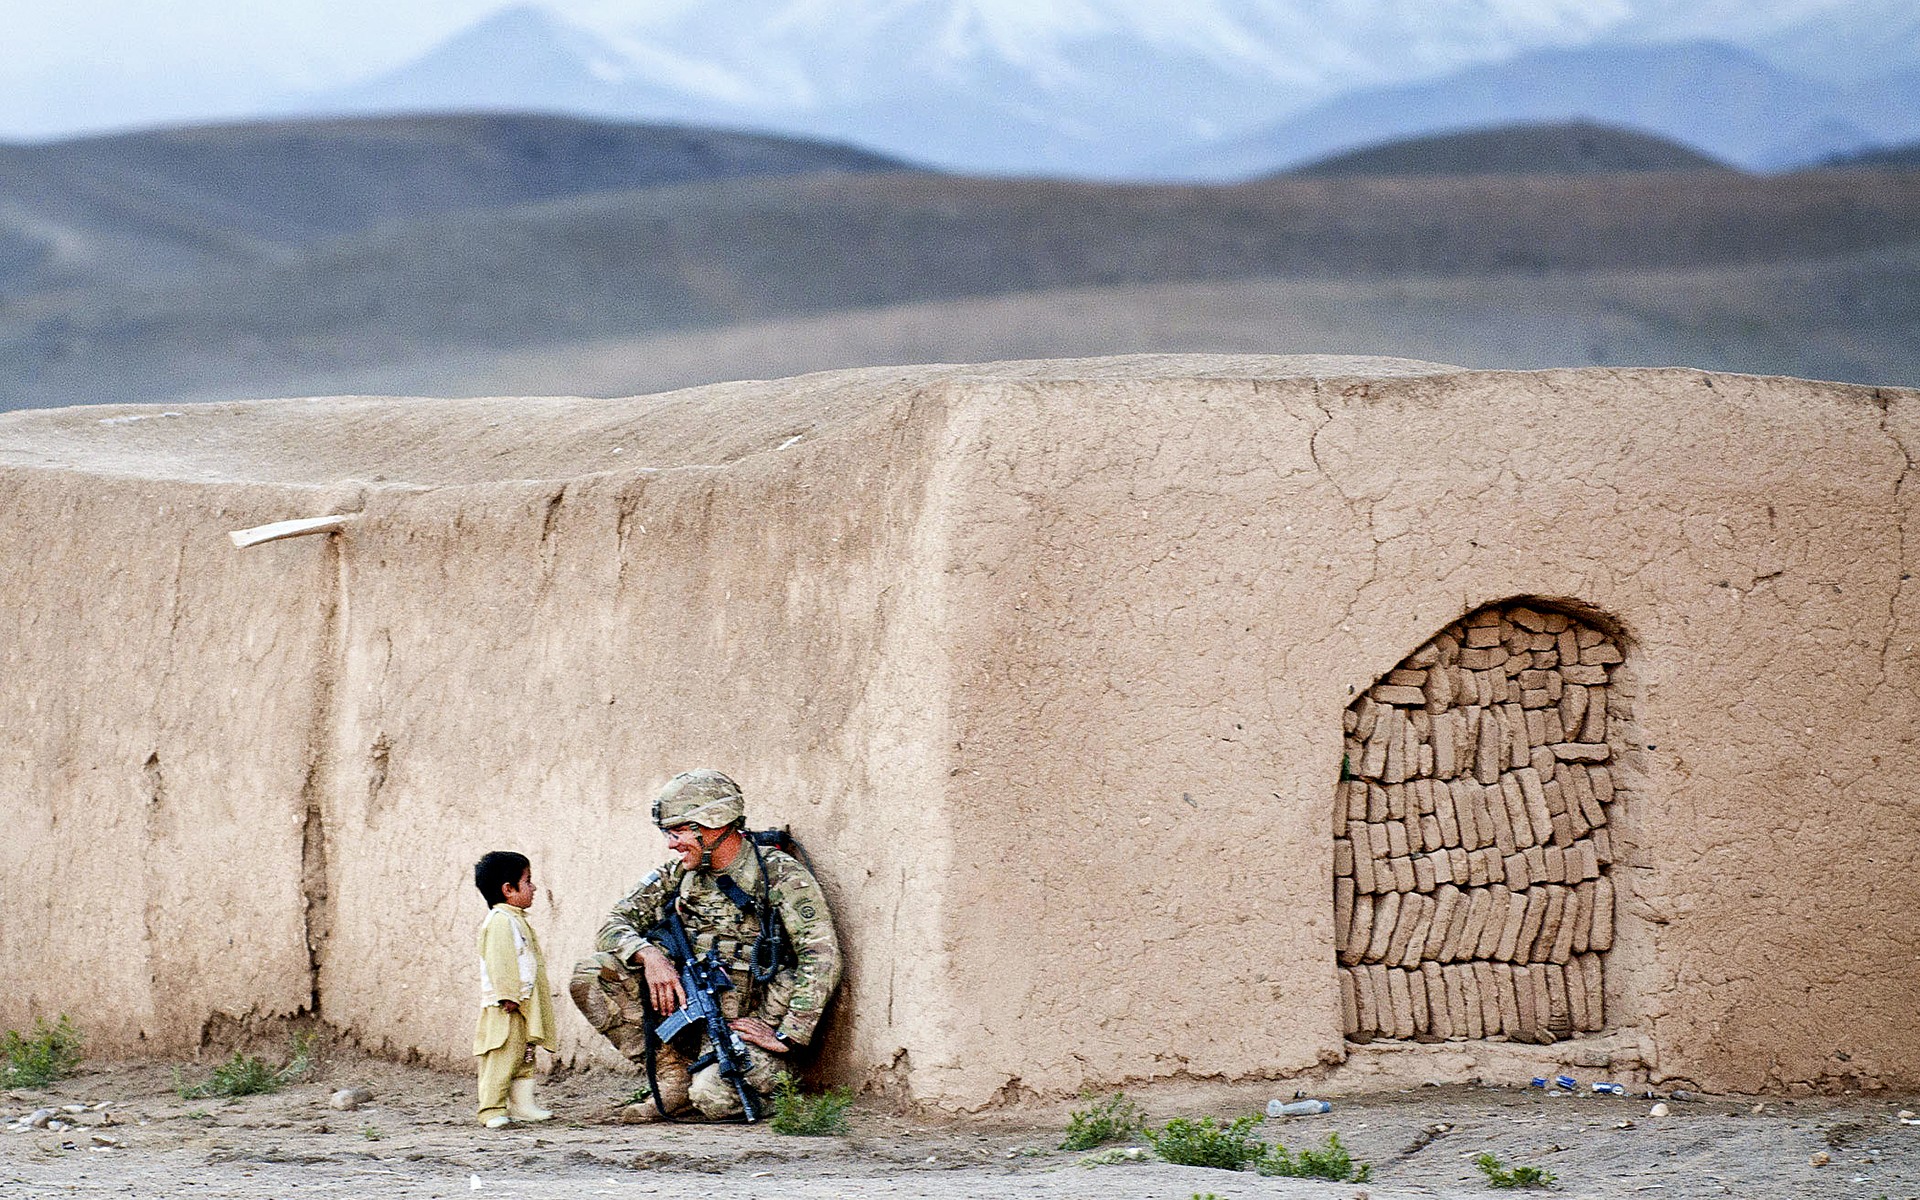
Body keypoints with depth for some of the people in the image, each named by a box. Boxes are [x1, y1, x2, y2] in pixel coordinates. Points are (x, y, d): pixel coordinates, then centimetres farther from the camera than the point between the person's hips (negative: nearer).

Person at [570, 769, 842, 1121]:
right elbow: (614, 925, 6)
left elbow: (822, 958, -17)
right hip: (690, 1007, 6)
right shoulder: (679, 873, 7)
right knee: (591, 975, -11)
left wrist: (787, 1037, -22)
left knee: (712, 1097, -35)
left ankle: (771, 1074, 3)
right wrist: (648, 954, -17)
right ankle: (672, 1079, -5)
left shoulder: (780, 874, -10)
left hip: (751, 1022, -6)